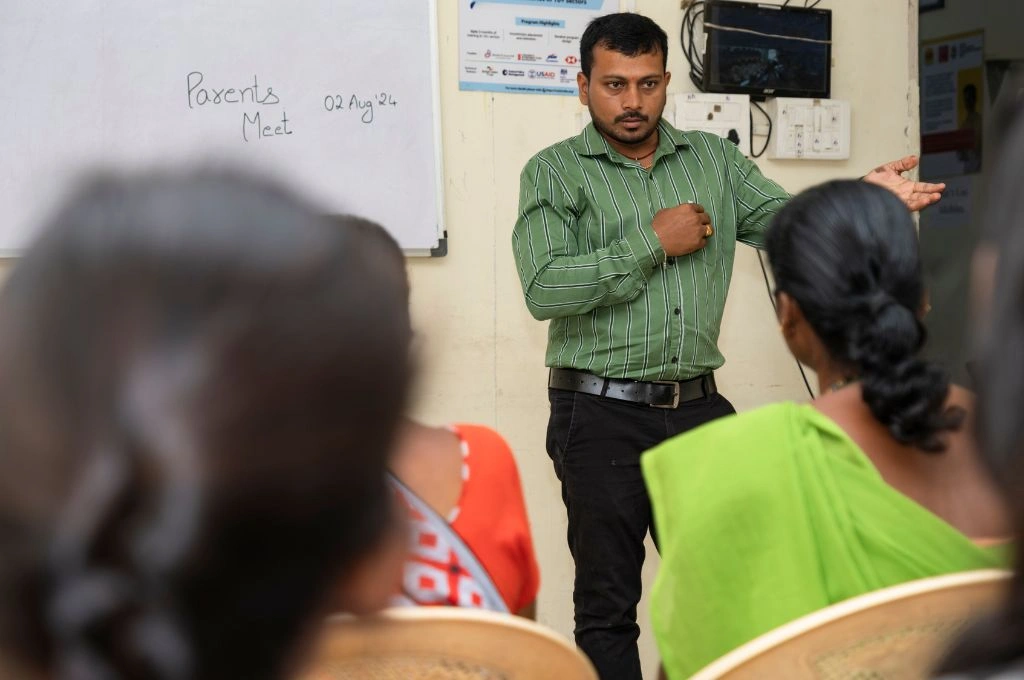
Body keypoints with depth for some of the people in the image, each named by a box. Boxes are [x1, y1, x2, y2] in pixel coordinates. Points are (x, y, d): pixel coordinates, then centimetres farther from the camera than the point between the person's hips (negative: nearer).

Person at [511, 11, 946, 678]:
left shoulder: (714, 159, 11)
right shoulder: (555, 172, -2)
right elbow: (545, 291, -14)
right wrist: (652, 243, -14)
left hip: (698, 406, 4)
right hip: (603, 414, -4)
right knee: (607, 605, 5)